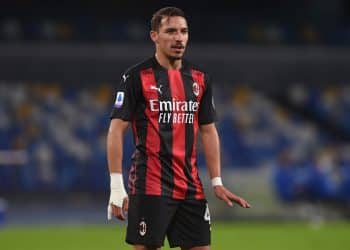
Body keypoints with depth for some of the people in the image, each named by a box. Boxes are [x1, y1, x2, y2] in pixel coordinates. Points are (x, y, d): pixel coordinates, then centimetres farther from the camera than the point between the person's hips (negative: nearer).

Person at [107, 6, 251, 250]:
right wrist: (117, 187, -14)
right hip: (150, 187, -5)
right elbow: (116, 130, -7)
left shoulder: (200, 79, 12)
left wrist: (217, 182, 9)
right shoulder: (137, 77, -4)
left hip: (191, 187, 5)